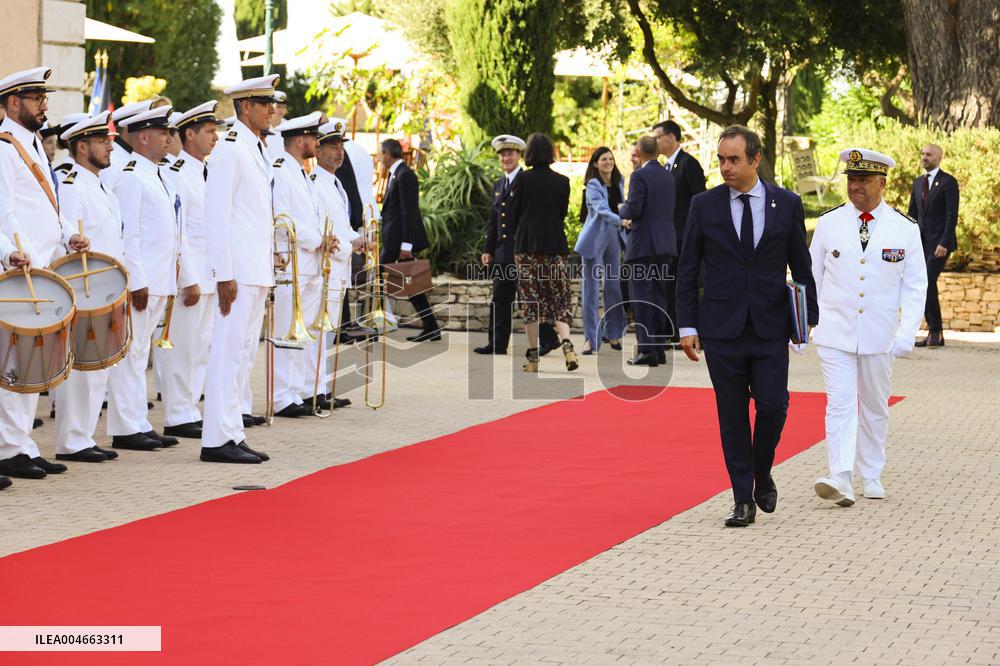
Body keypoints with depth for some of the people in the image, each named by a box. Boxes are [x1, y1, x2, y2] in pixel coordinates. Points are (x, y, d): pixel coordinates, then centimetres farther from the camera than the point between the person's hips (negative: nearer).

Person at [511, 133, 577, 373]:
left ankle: (533, 355, 3)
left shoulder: (523, 179, -4)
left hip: (528, 245, -2)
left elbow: (515, 213, 1)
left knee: (530, 300, 3)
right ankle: (566, 343, -19)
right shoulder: (562, 181, 2)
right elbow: (563, 213, 10)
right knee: (559, 299, 4)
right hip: (556, 245, 2)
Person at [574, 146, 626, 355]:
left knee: (613, 285, 9)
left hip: (613, 237, 6)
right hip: (595, 238, -6)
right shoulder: (593, 186, -13)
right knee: (591, 287, -3)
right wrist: (621, 220, -43)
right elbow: (602, 210, -28)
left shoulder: (619, 183, 6)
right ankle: (591, 337, -2)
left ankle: (612, 332, 20)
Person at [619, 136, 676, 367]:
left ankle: (647, 350, -10)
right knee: (659, 296, 12)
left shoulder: (640, 176, -12)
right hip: (665, 245, 7)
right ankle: (660, 347, 14)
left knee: (641, 297, -5)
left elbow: (634, 209, -19)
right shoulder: (668, 177, 12)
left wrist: (622, 210, 4)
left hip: (643, 245, -7)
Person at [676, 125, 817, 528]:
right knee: (732, 416, 2)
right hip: (722, 328, 0)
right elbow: (687, 270, 4)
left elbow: (801, 266, 9)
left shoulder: (787, 204, 2)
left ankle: (762, 474, 21)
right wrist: (687, 325, -1)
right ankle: (743, 500, 10)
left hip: (770, 328, 0)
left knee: (773, 406, -7)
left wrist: (808, 317, 6)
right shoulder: (704, 205, 1)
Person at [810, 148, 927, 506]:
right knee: (840, 404, -12)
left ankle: (871, 476, 26)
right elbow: (811, 278, 8)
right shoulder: (828, 224, 2)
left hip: (880, 336, 1)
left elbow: (915, 286, 0)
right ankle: (841, 480, -20)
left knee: (875, 407, 12)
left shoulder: (905, 229, 0)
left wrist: (907, 332, -11)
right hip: (835, 333, -1)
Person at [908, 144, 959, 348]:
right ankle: (933, 332, 9)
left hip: (939, 242, -7)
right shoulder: (918, 183, 16)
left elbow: (952, 215, -11)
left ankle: (936, 332, -10)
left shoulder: (948, 182, -5)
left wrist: (944, 243, -18)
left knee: (929, 283, -18)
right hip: (921, 242, 7)